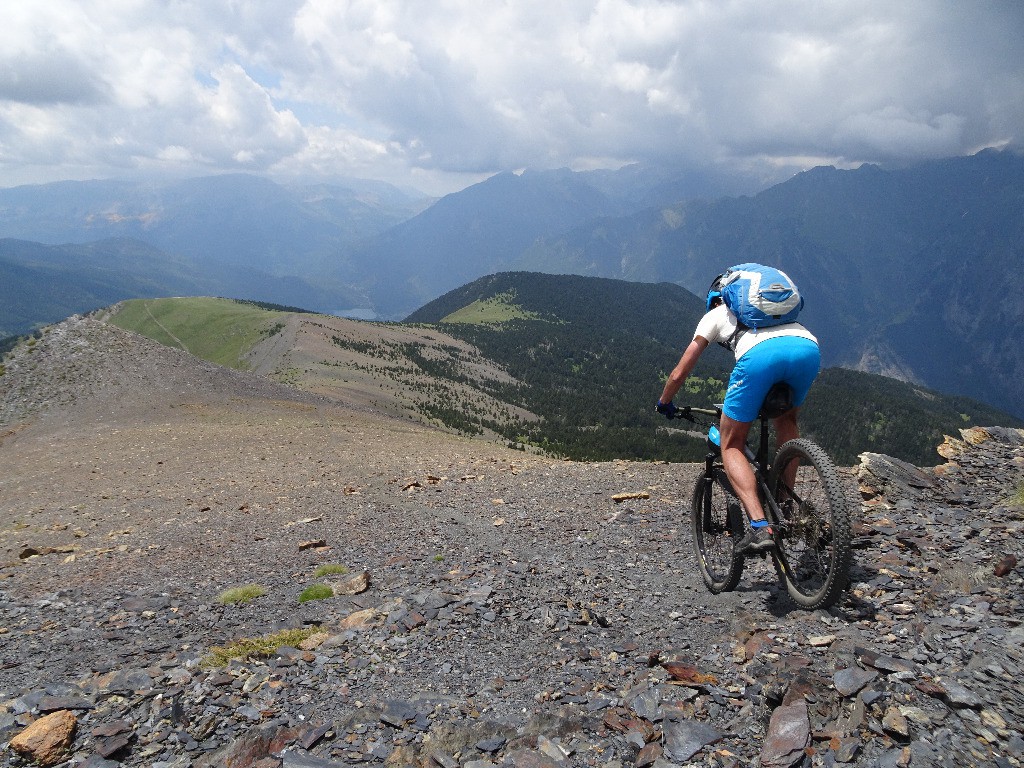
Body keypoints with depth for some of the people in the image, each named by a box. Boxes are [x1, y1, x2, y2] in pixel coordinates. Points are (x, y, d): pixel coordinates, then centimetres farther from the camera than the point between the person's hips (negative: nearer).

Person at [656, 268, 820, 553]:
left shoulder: (715, 314, 32)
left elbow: (679, 374, 31)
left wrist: (664, 403, 50)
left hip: (760, 354, -4)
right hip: (809, 347, 4)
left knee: (731, 445, 11)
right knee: (787, 420, 34)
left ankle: (759, 527, -6)